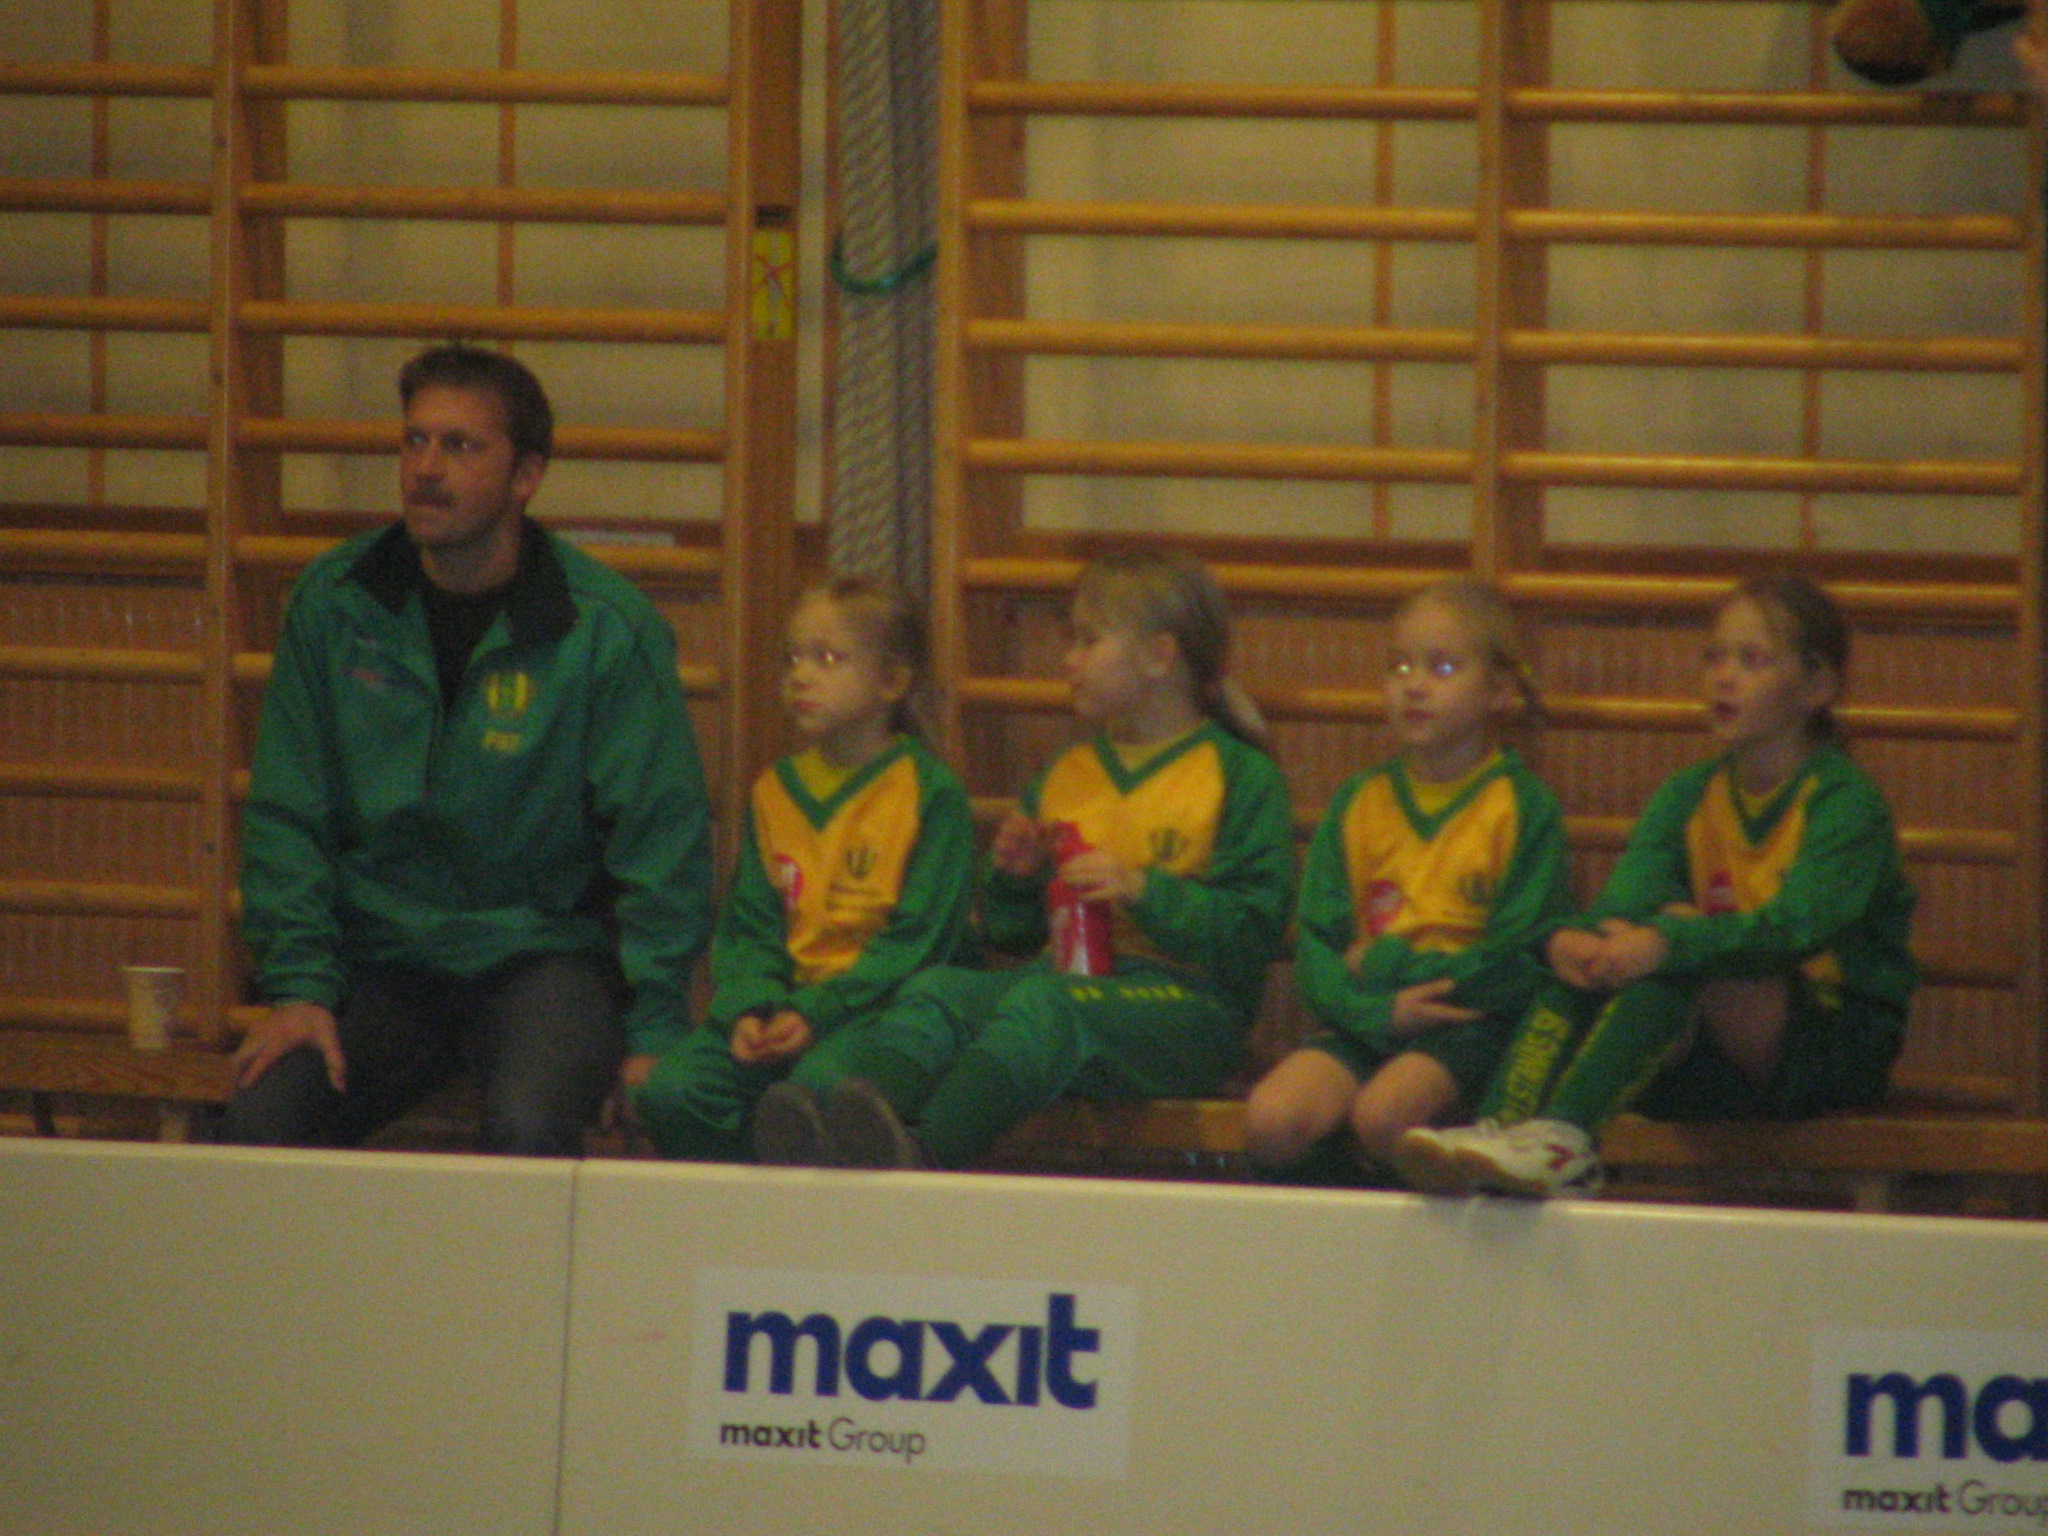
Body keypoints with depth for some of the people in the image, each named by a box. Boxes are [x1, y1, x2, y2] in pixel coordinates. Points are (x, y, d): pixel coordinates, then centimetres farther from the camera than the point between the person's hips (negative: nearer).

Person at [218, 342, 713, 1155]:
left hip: (546, 946, -2)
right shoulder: (333, 603, 3)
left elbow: (660, 843, -5)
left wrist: (652, 1039, -11)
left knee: (526, 1127, -33)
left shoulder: (607, 626, -6)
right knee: (259, 1118, -24)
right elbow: (286, 820, 6)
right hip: (382, 958, 3)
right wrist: (297, 986, -7)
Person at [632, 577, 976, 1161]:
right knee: (668, 1092, -19)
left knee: (820, 1082, -38)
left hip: (877, 1008, -6)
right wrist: (748, 1009, -8)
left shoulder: (931, 793, -1)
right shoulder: (775, 790, 16)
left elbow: (917, 939, -7)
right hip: (783, 1000, 6)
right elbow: (747, 928, 14)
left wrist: (816, 1013, -16)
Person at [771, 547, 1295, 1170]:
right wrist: (1014, 878, 6)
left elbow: (1254, 933, -6)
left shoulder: (1241, 777, 5)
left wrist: (1145, 890, -16)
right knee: (937, 990, -22)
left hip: (1185, 1005, -6)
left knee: (1041, 1007, -36)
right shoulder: (1066, 775, 26)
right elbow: (1012, 932, 27)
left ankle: (926, 1149, -62)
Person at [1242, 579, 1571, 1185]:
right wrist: (1380, 1011, -14)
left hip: (1468, 1024, -4)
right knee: (1272, 1118, -25)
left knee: (1381, 1111, -34)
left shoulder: (1523, 807, 1)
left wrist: (1383, 966, -7)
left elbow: (1520, 964, -6)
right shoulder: (1358, 803, 13)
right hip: (1365, 1017, 4)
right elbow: (1314, 948, 6)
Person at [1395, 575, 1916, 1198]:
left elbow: (1801, 926, -25)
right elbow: (1629, 895, -7)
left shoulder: (1845, 801, -7)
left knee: (1680, 966, -31)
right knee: (1583, 957, -18)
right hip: (1714, 1069, 5)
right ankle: (1503, 1127, -36)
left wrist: (1667, 942, -41)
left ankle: (1564, 1132, -46)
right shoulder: (1688, 796, 11)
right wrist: (1576, 938, -31)